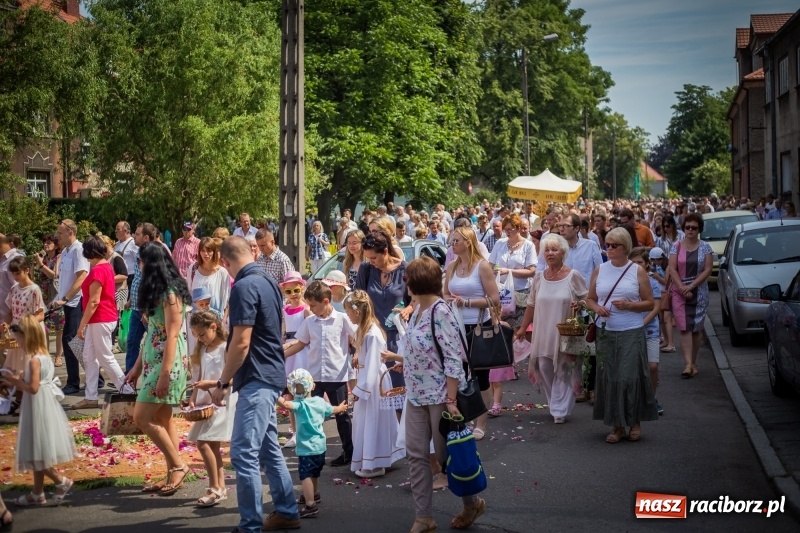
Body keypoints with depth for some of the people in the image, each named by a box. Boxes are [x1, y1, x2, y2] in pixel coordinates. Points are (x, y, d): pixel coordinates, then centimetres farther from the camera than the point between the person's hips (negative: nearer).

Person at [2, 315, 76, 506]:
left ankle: (62, 481, 8)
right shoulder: (43, 355, 8)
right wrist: (17, 380, 6)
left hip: (38, 410, -10)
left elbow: (33, 388, -23)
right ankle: (37, 493, 23)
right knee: (36, 453, 16)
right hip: (43, 407, 10)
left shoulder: (34, 360, -20)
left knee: (37, 453, 1)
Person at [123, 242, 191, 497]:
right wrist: (137, 366, 16)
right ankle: (172, 475, 14)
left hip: (168, 363, -9)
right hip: (153, 360, 9)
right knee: (163, 420, 10)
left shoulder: (170, 293, -15)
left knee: (142, 417, -9)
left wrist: (165, 373, -22)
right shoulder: (158, 292, 14)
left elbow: (172, 335, -19)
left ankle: (178, 466, 1)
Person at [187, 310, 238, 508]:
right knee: (212, 445, 10)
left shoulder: (226, 348, -11)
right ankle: (220, 487, 17)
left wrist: (210, 383, -23)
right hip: (205, 403, 8)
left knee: (203, 442, -14)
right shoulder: (203, 350, 14)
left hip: (222, 401, -8)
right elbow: (199, 379, 13)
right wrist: (193, 399, 0)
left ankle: (215, 489, -6)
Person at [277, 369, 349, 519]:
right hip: (320, 445, 8)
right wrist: (342, 407, 44)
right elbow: (333, 410, 25)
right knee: (314, 473, 28)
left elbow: (286, 404, -38)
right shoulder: (320, 401, 6)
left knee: (305, 475, -11)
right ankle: (314, 494, 48)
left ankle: (311, 506, -19)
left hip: (307, 447, -8)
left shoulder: (301, 404, -17)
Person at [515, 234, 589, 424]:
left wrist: (578, 305, -19)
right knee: (544, 368, 5)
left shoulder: (573, 276, -5)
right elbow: (531, 305, 13)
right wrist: (523, 328, 13)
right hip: (543, 332, 4)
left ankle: (560, 410, 10)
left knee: (563, 370, 0)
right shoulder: (539, 276, 6)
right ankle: (557, 405, 23)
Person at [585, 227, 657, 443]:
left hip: (631, 333, -3)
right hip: (605, 333, 3)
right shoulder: (600, 270, 8)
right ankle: (617, 425, 11)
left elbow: (650, 303, 1)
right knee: (609, 378, 2)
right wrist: (597, 308, -8)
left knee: (630, 376, -6)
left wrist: (629, 305, -15)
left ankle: (635, 422, 12)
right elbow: (590, 299, 13)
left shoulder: (637, 271, 1)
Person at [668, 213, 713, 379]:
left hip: (699, 293, 0)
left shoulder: (705, 247, 3)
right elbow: (672, 269, -2)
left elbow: (708, 270, -4)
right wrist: (682, 287, -13)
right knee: (684, 327, -9)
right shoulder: (677, 246, 4)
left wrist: (691, 286, -13)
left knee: (696, 328, 6)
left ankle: (693, 362, 17)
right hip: (679, 292, 0)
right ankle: (688, 364, -15)